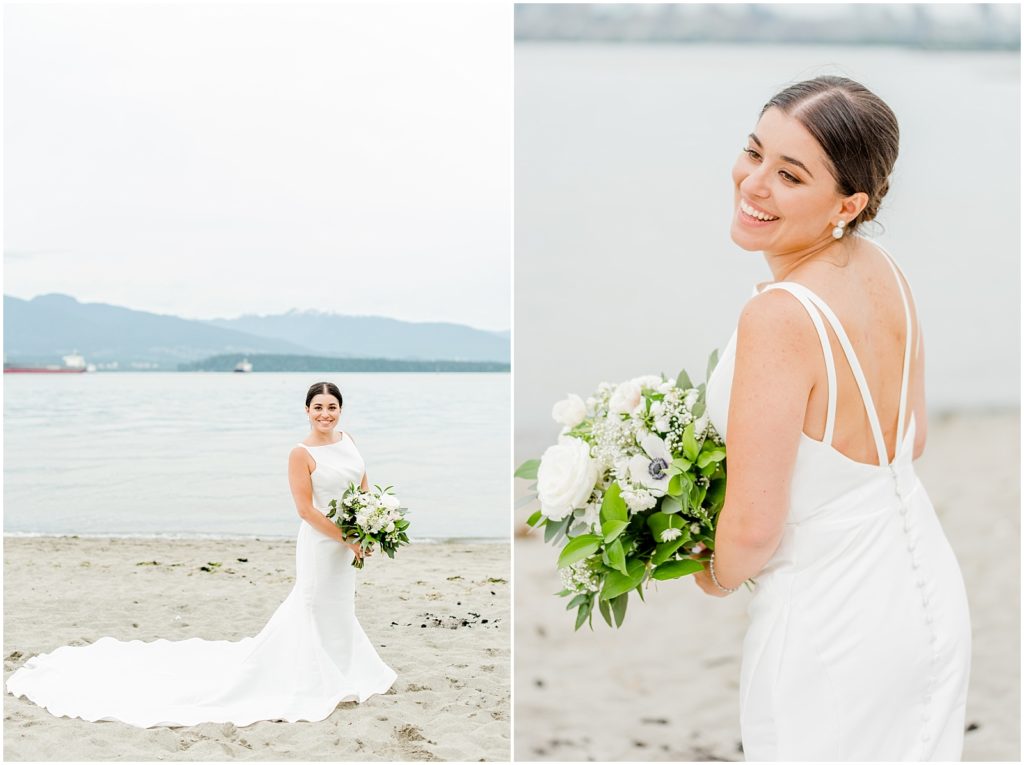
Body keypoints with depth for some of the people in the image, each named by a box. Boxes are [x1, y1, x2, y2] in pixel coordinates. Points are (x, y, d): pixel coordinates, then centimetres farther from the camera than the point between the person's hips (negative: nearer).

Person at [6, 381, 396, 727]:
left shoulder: (347, 440, 4)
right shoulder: (301, 454, -17)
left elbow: (364, 487, 13)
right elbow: (306, 510, -19)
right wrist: (347, 539, -19)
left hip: (348, 543, 8)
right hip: (321, 542, -8)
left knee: (336, 610, 21)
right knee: (312, 610, 0)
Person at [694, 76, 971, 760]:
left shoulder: (780, 317, -29)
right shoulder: (885, 271, -4)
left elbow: (753, 528, -25)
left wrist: (717, 577, -4)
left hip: (833, 627, -8)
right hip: (927, 594, 8)